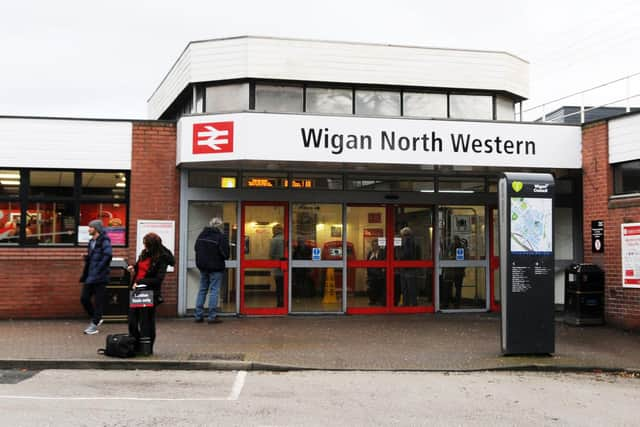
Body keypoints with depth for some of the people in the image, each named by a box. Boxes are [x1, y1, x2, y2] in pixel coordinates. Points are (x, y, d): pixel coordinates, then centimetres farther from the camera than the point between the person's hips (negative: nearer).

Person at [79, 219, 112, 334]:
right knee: (84, 298, 7)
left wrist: (99, 269, -22)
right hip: (90, 277, 8)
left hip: (100, 277, -8)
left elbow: (108, 255, -22)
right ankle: (96, 319, 24)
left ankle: (95, 324, 8)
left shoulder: (104, 241, -10)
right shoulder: (91, 241, 15)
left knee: (98, 301, 0)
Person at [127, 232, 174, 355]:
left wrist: (140, 282, -18)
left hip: (150, 293, -7)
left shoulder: (161, 259, -12)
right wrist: (133, 268, 4)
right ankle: (135, 345, 22)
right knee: (132, 318, 9)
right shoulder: (144, 253, 8)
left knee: (146, 321, 1)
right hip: (137, 290, 7)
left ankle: (146, 348, 14)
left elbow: (158, 279, -17)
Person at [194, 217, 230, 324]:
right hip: (216, 268, -6)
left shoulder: (201, 235, 4)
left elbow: (196, 249, 11)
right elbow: (225, 254, -16)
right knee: (214, 291, 0)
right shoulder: (221, 237, -15)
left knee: (202, 290, 13)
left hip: (202, 266, 6)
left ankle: (198, 315, 15)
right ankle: (212, 316, -1)